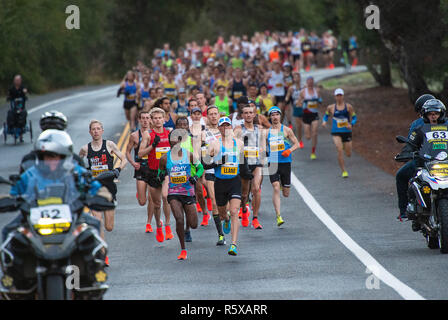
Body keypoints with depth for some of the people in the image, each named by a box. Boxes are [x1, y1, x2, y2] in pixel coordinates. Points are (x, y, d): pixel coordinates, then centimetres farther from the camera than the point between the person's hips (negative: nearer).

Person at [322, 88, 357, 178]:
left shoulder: (348, 107, 0)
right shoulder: (331, 107, 2)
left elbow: (354, 118, 6)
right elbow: (326, 116, 19)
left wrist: (351, 124, -14)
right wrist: (324, 121, -2)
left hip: (347, 132, 1)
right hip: (336, 132, -1)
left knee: (348, 154, 6)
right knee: (340, 150, -22)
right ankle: (344, 171, -12)